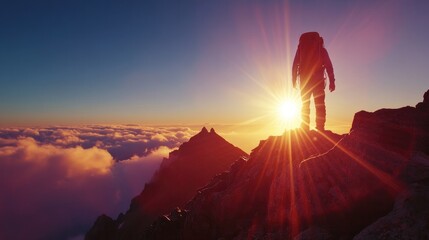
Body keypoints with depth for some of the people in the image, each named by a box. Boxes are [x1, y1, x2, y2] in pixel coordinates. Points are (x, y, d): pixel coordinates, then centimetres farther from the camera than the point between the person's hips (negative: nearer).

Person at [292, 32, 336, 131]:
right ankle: (320, 129, -11)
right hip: (318, 80, -1)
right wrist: (332, 81, 0)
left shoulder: (301, 48, 15)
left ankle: (305, 130, -2)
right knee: (320, 105, -1)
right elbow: (328, 65, 3)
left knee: (305, 105, 5)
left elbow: (295, 66, 7)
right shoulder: (321, 49, 13)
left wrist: (294, 81, 7)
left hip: (304, 80, 1)